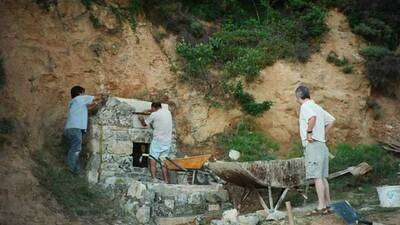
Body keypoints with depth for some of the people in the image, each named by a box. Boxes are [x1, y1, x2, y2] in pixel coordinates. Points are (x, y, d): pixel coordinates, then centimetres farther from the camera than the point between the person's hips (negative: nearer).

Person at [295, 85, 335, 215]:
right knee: (323, 177, 11)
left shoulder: (305, 106, -8)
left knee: (317, 177, -10)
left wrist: (309, 132, -19)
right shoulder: (317, 107, 19)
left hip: (313, 145, -9)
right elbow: (331, 120, 26)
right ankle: (328, 205, 14)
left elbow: (313, 117, -30)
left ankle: (321, 207, -10)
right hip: (322, 145, 9)